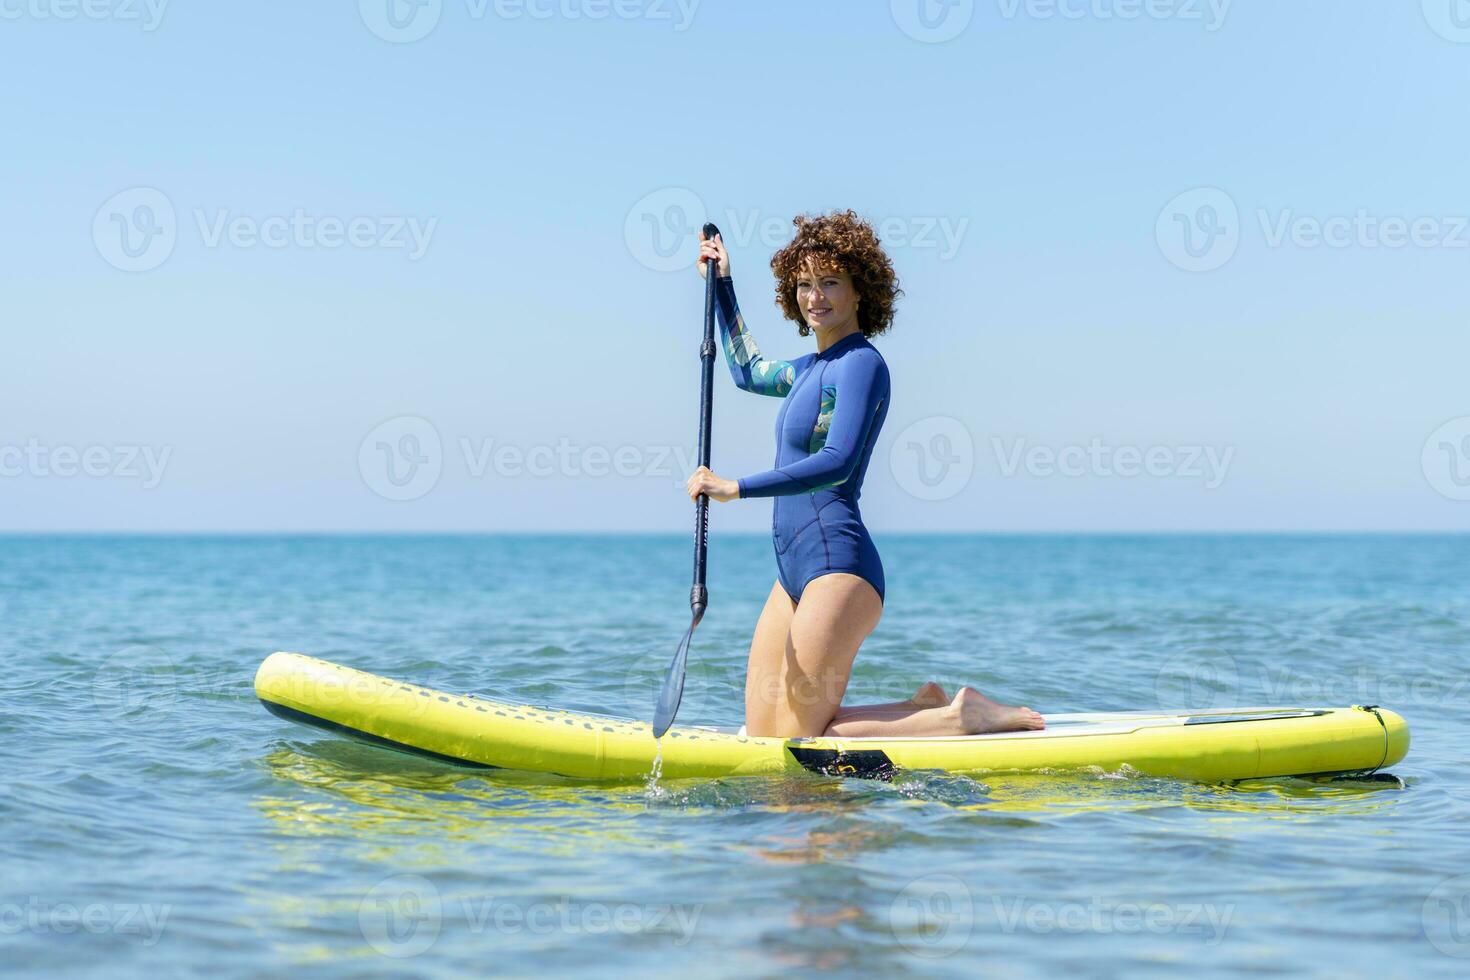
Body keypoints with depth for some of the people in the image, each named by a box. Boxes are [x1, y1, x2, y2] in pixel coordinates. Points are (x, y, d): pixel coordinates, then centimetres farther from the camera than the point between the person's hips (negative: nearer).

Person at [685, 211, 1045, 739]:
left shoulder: (860, 363, -10)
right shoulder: (814, 367, 17)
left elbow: (837, 462, -24)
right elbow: (748, 373, 39)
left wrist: (736, 488, -27)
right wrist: (722, 285, 40)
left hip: (837, 563, -9)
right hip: (797, 568, 9)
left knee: (795, 742, -10)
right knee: (762, 731, 8)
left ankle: (960, 717, -2)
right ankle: (928, 707, 17)